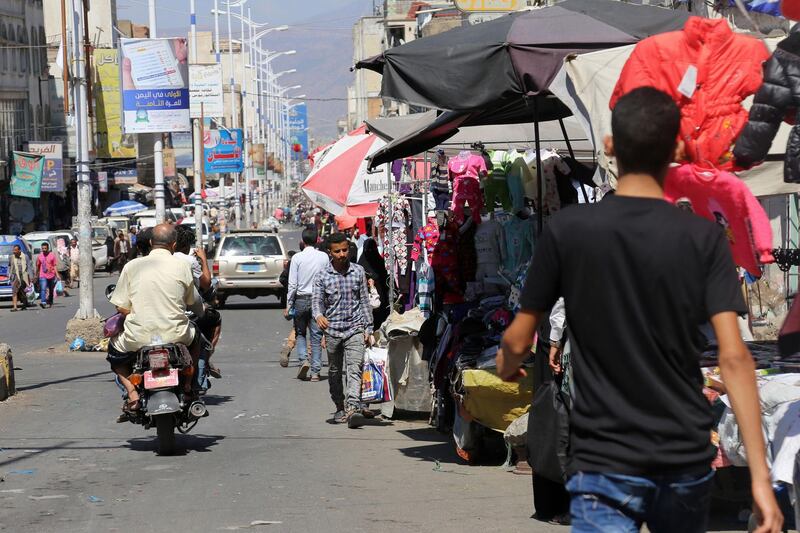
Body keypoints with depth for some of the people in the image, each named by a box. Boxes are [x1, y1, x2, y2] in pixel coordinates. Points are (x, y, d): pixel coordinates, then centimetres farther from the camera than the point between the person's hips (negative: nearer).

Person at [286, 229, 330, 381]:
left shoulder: (297, 258, -7)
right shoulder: (324, 257, -2)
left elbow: (292, 284, -6)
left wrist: (288, 305, 0)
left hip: (301, 299, -1)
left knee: (300, 333, 14)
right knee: (316, 335, 6)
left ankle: (303, 359, -9)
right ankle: (315, 371, 4)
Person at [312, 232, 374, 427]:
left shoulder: (358, 271, 4)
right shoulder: (322, 276, -1)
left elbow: (364, 301, 8)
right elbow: (317, 301, -8)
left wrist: (368, 329, 7)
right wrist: (319, 315, -32)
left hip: (355, 328, -1)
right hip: (332, 330, 1)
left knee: (355, 368, -17)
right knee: (334, 372, 12)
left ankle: (353, 407, -29)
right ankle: (340, 408, 27)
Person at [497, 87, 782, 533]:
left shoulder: (567, 230, -6)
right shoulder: (704, 238, -5)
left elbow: (519, 341, 1)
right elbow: (734, 357, -12)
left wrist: (507, 366, 26)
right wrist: (760, 474, -12)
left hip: (606, 464, -2)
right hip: (688, 462, 2)